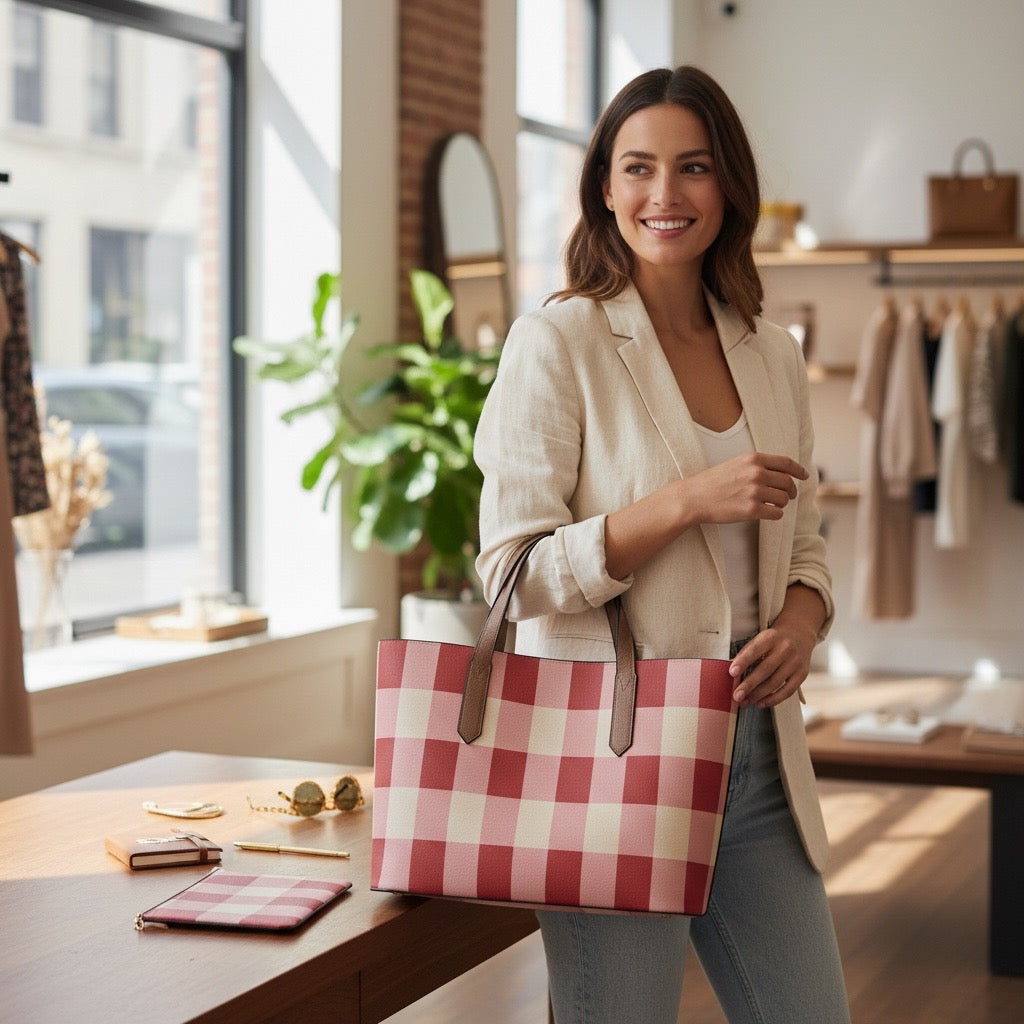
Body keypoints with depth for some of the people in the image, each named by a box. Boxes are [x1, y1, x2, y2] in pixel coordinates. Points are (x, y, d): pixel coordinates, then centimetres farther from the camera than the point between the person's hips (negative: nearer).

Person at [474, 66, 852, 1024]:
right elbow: (515, 572, -11)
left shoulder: (773, 357, 10)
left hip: (757, 756, 6)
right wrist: (689, 499, -21)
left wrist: (800, 622, -5)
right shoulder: (556, 343, -7)